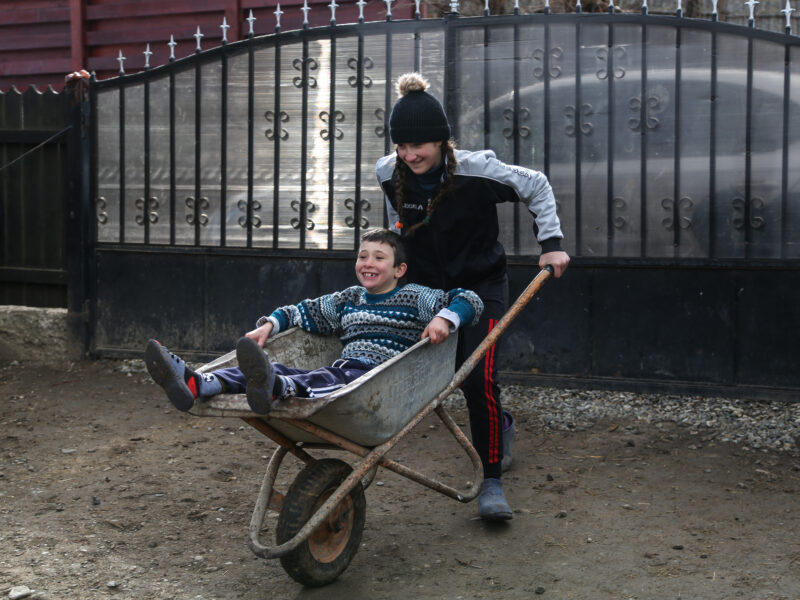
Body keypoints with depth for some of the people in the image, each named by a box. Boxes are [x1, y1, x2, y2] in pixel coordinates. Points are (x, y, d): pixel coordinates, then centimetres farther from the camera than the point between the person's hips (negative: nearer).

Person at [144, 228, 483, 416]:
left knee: (337, 378, -39)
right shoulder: (348, 300, 25)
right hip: (340, 376, 6)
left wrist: (445, 318, -20)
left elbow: (470, 301, 1)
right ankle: (195, 384, -42)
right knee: (279, 370, -19)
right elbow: (303, 313, 36)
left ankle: (272, 388, -73)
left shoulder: (414, 298, 9)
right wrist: (269, 325, 18)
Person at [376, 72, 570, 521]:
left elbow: (537, 187, -8)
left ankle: (492, 482, -4)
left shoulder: (476, 171, -23)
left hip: (483, 284, -4)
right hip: (429, 285, 4)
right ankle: (501, 424, 42)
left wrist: (551, 243, -14)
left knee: (480, 375, -16)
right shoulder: (389, 175, -12)